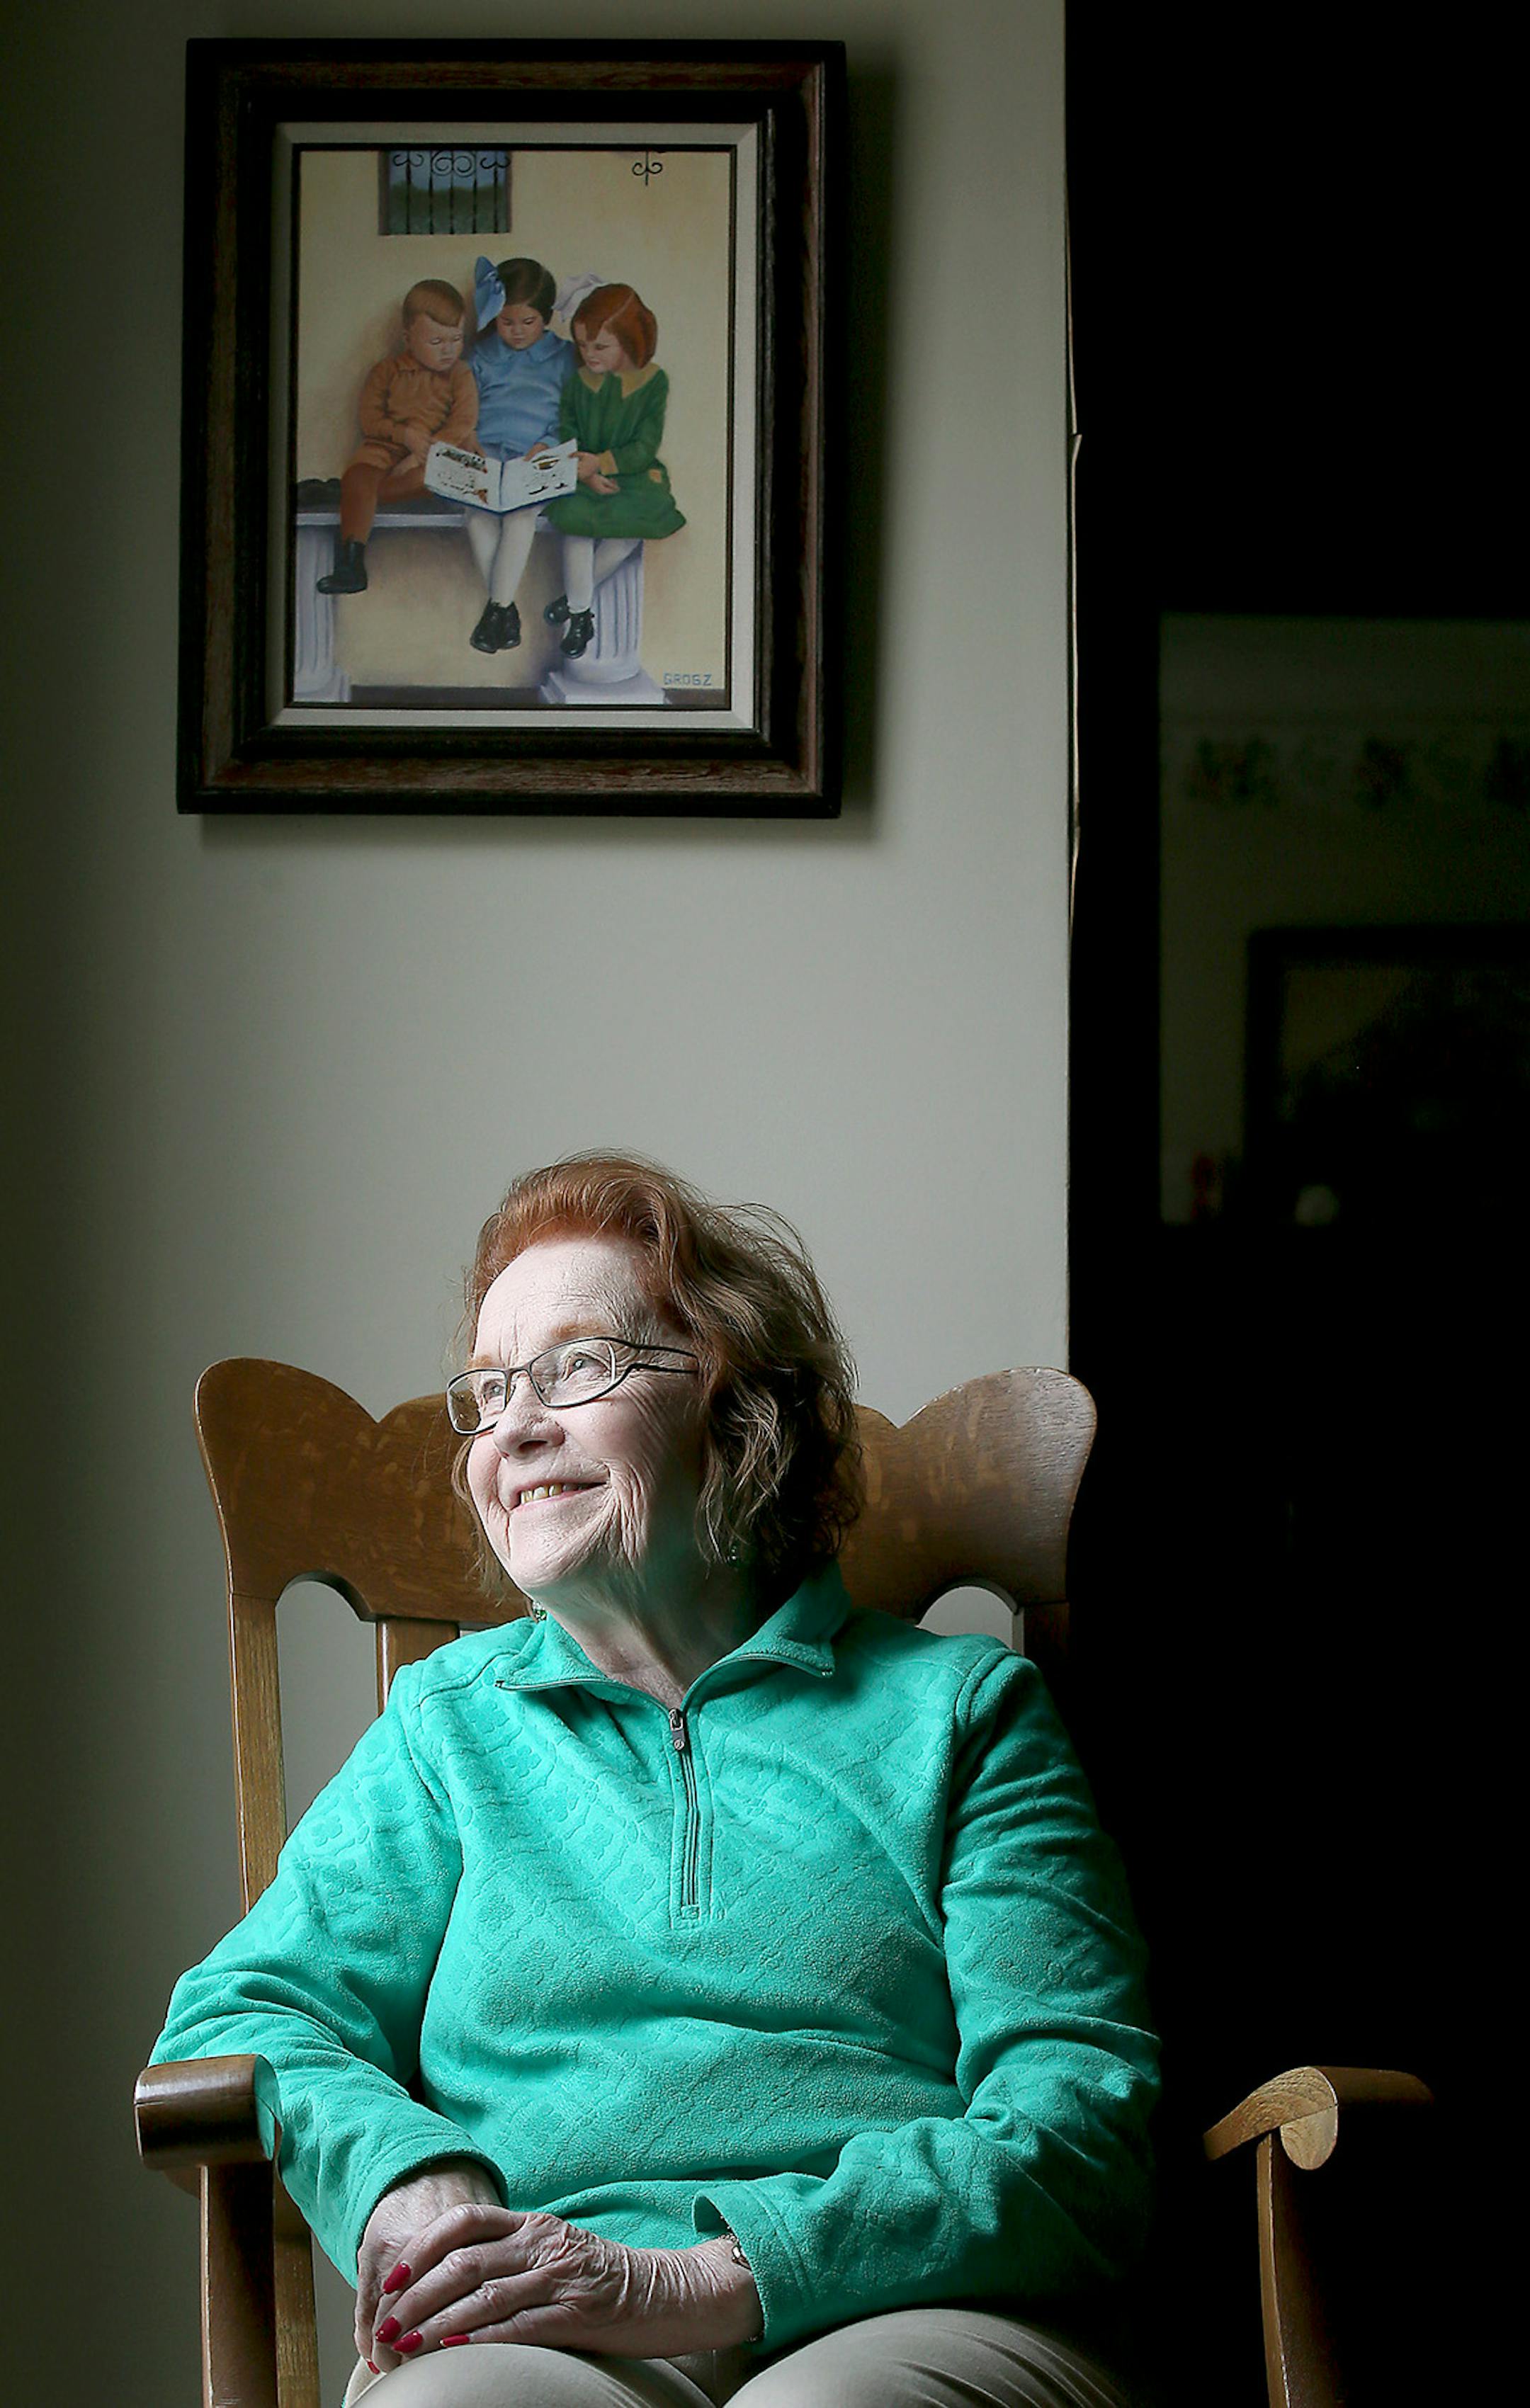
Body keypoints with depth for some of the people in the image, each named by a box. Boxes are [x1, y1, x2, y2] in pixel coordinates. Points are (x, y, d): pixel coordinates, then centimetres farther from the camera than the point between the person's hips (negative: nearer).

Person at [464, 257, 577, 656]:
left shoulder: (563, 357, 12)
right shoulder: (481, 355, 16)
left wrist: (547, 445, -9)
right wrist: (471, 443, -4)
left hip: (537, 458, -2)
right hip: (485, 454, 2)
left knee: (521, 515, -31)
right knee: (479, 516, -28)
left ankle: (497, 606, -25)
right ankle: (506, 607, -19)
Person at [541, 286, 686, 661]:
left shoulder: (653, 381, -3)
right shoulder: (578, 382, 6)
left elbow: (646, 446, -7)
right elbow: (567, 436, 5)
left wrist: (602, 463, -20)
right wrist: (584, 472, -15)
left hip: (634, 474, -1)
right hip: (583, 476, 1)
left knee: (640, 517, -34)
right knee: (574, 516, -32)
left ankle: (576, 597, -15)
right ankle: (580, 614, -18)